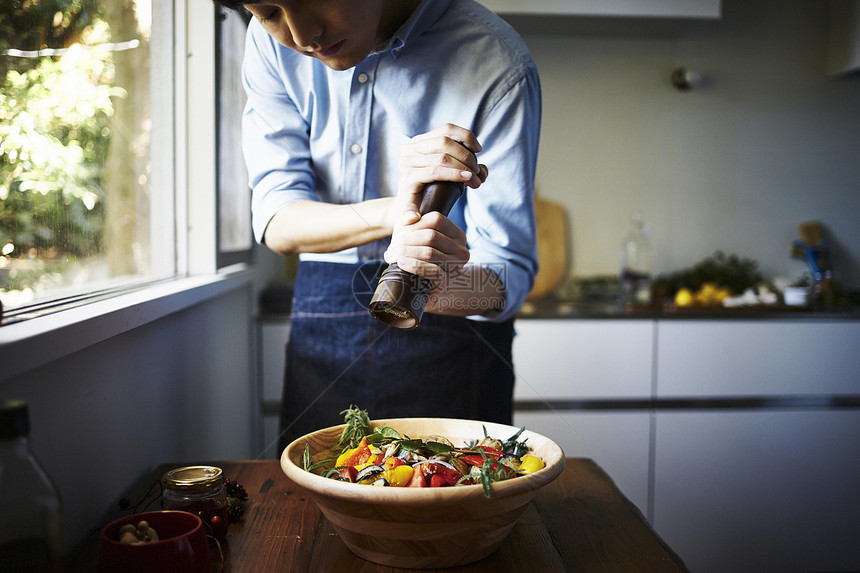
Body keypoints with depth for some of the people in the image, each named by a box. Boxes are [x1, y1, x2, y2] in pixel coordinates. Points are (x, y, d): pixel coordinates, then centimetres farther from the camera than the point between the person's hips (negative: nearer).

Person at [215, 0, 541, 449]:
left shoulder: (497, 66, -22)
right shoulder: (270, 41, -10)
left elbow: (509, 272, -23)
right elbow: (276, 222, -16)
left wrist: (447, 290, -46)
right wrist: (393, 211, -35)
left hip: (451, 324, -2)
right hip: (322, 313, 3)